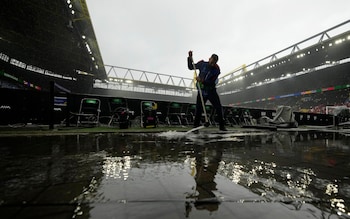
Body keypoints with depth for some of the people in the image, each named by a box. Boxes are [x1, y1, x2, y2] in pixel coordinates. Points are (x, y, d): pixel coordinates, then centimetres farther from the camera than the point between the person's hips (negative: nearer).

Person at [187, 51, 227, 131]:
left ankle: (222, 126, 9)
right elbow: (190, 67, 7)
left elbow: (211, 83, -18)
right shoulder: (202, 64, -4)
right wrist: (190, 58, -6)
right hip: (201, 91, 0)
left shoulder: (216, 70, -10)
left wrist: (202, 81, -33)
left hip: (211, 91, 0)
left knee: (219, 108, -4)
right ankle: (195, 126, 9)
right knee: (198, 109, -2)